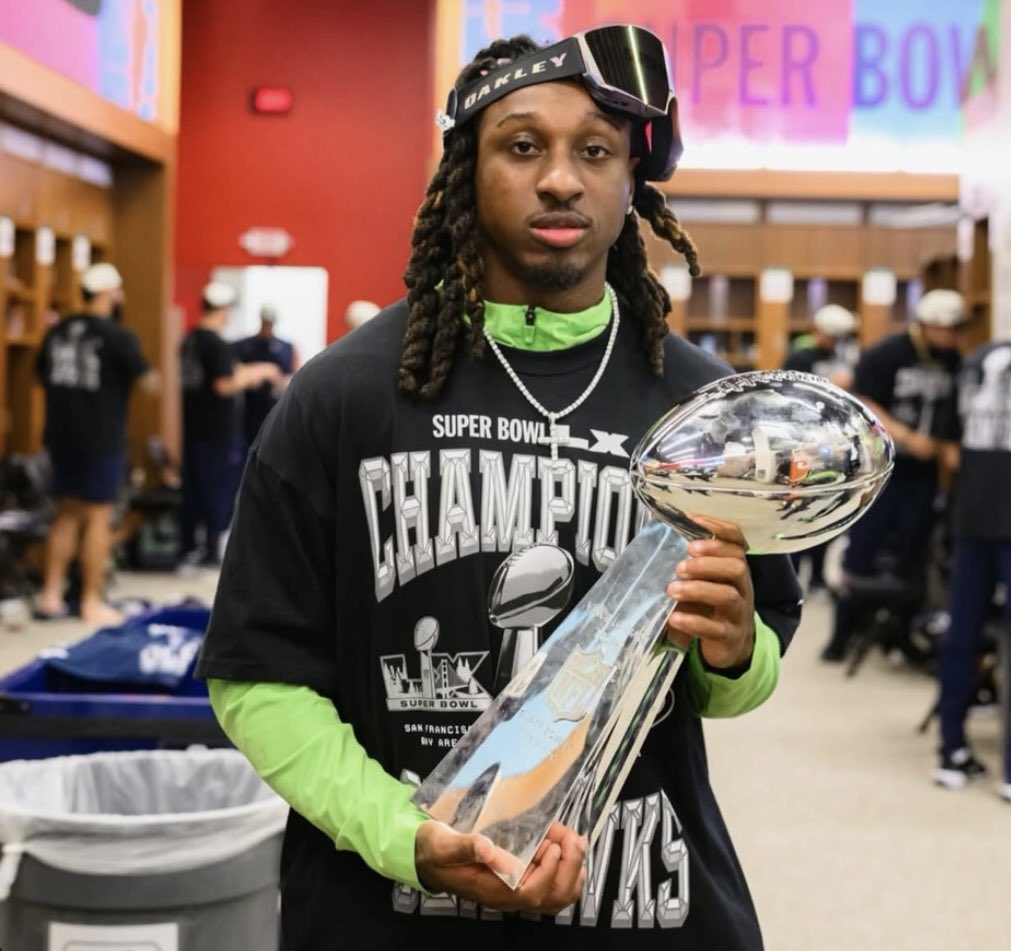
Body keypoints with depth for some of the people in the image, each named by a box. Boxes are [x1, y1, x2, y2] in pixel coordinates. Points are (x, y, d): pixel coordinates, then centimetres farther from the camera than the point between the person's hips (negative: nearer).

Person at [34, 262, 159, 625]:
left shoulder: (57, 331, 6)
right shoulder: (118, 336, -13)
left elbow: (42, 374, 18)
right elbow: (148, 383, -11)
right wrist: (152, 376, 9)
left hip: (61, 437, 6)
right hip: (101, 441, -6)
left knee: (66, 514, 16)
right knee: (98, 518, 1)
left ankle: (51, 595, 16)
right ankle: (92, 604, 4)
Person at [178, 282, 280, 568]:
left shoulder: (190, 340, 10)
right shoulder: (216, 343, -18)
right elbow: (224, 385, -23)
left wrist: (244, 373, 17)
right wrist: (255, 373, -10)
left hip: (193, 425, 8)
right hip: (218, 430, -8)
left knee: (192, 488, 12)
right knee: (219, 490, 2)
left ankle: (188, 549, 16)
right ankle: (212, 551, 6)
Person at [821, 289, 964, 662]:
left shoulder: (954, 363, 5)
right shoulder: (883, 356, -11)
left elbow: (956, 412, 15)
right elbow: (866, 410, -15)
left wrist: (950, 446, -2)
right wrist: (909, 439, -24)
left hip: (922, 472, 5)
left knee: (912, 558, 9)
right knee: (862, 553, -2)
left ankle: (903, 633, 20)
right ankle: (842, 634, 6)